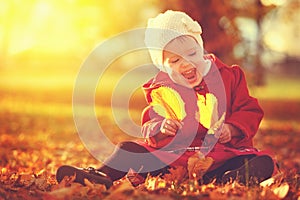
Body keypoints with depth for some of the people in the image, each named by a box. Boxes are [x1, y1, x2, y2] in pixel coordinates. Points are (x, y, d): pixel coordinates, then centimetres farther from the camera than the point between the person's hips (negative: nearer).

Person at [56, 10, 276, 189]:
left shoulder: (229, 76, 8)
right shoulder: (161, 91, 10)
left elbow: (250, 111, 10)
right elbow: (149, 125, 12)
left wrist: (232, 128, -10)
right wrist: (159, 128, -12)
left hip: (221, 152, -1)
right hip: (171, 151, 2)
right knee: (129, 148, -12)